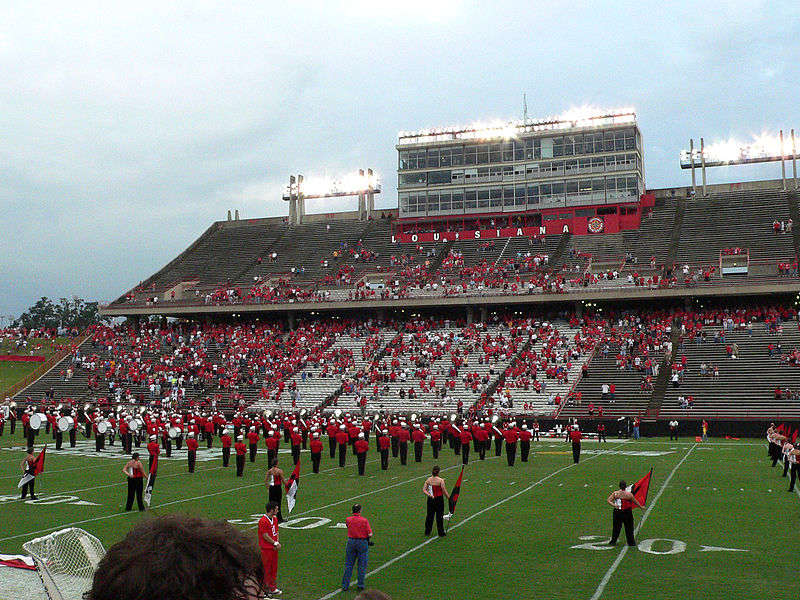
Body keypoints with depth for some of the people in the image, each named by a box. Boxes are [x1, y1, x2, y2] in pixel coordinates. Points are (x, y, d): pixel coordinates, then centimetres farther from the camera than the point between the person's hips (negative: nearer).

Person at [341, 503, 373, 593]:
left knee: (348, 565, 10)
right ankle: (360, 586, 9)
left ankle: (345, 586, 11)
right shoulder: (364, 520, -10)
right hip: (362, 542, -3)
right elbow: (370, 534, -12)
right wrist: (368, 540, 9)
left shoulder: (348, 520, -2)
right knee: (362, 565, 8)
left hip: (351, 542, 3)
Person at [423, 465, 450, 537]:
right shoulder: (441, 480, -16)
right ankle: (441, 533, 16)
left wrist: (429, 495, -11)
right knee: (439, 516, 8)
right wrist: (449, 498, -1)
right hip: (439, 499, -4)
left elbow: (424, 490, -6)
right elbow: (444, 491, -13)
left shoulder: (428, 480, -4)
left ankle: (427, 532, 23)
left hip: (431, 499, 4)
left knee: (429, 515, 15)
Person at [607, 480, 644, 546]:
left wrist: (613, 505, -21)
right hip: (627, 513, -2)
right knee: (629, 528, 12)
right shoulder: (629, 494, -10)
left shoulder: (615, 493, -5)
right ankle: (631, 542, 18)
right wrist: (641, 507, 17)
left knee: (616, 527, 13)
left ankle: (613, 541, 17)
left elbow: (608, 500, -11)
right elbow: (636, 502, 2)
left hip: (617, 512, 2)